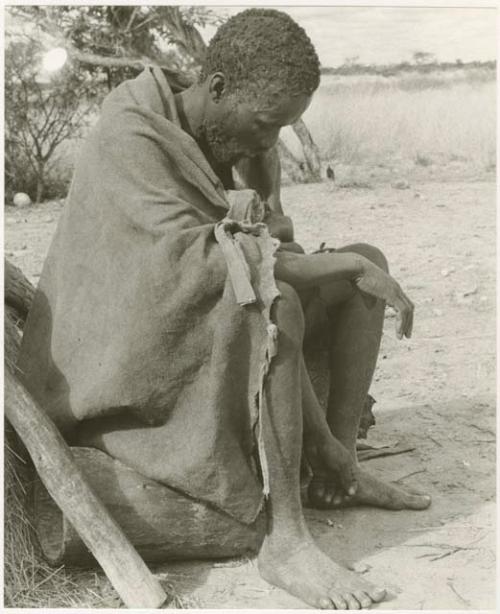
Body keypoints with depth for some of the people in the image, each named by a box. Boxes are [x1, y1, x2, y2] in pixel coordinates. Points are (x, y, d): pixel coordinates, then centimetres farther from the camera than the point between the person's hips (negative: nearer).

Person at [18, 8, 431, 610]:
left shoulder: (213, 129, 4)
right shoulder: (127, 142, -23)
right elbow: (195, 256, -35)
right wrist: (348, 267, -31)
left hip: (197, 342, 9)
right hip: (122, 376, -9)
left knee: (369, 260, 4)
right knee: (274, 306, -37)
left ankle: (339, 470, 0)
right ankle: (286, 539, -29)